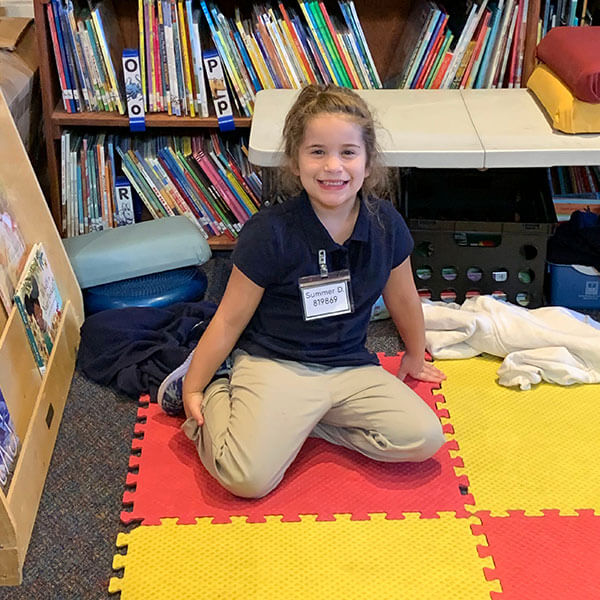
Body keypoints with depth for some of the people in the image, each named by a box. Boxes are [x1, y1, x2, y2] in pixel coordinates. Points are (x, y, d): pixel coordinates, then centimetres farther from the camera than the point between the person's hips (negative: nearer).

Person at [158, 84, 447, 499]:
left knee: (424, 439, -15)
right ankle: (216, 393, 9)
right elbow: (230, 318, -6)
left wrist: (415, 359, 30)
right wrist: (193, 388, 1)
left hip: (350, 366, 5)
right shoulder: (270, 233, -15)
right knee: (248, 477, -24)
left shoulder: (386, 224, -3)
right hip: (273, 364, -5)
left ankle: (292, 421, 2)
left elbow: (403, 298, 16)